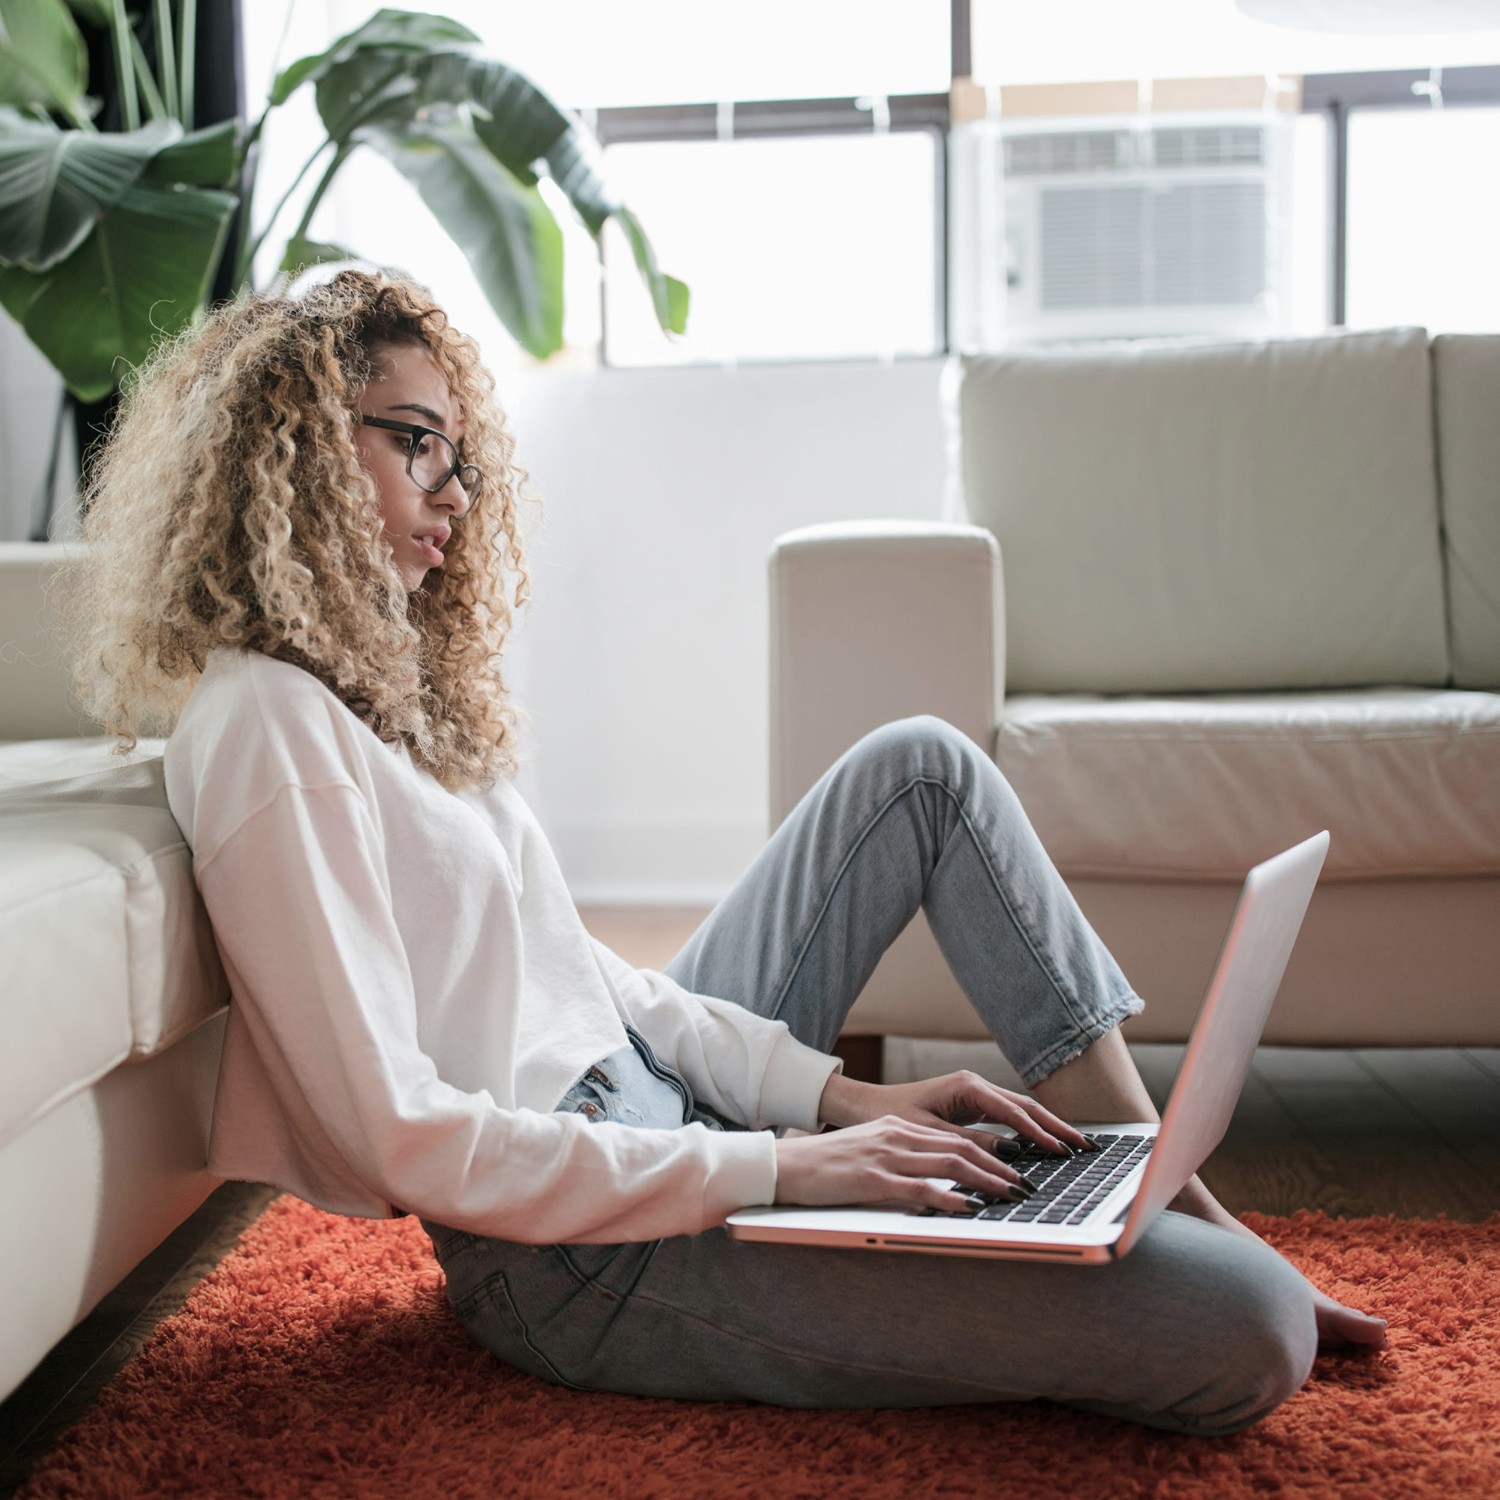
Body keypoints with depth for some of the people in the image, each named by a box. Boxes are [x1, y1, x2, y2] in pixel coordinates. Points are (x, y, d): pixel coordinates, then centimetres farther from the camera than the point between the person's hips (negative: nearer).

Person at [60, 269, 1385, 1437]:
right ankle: (1218, 1265, 15)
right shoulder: (263, 725, -17)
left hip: (651, 1101, 10)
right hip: (584, 1254, -10)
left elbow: (580, 971, 12)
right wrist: (778, 1169, -22)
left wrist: (839, 1093, 1)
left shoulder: (382, 684, 14)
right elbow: (401, 1136, -23)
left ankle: (1165, 1194, 11)